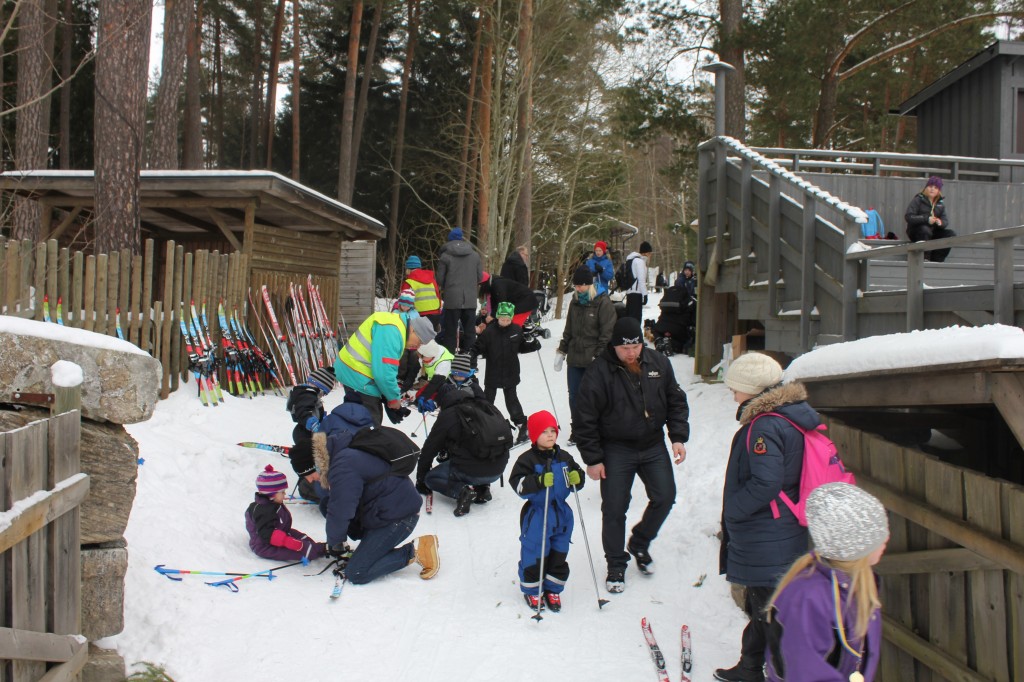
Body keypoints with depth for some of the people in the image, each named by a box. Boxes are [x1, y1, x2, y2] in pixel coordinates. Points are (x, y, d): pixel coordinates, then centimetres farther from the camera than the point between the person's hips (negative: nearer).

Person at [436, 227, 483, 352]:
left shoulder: (445, 256, -5)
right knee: (469, 329, 10)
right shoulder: (475, 255, 4)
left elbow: (440, 279, -3)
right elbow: (480, 276, 8)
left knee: (450, 329, 4)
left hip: (452, 299, -2)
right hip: (470, 299, 2)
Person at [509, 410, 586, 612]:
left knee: (559, 554, 12)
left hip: (561, 514, 5)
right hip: (536, 515, -5)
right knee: (534, 555, 2)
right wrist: (539, 482, -33)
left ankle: (552, 589, 28)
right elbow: (518, 483, -20)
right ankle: (531, 590, 21)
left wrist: (577, 478, -10)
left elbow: (576, 481, 13)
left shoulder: (564, 458, 5)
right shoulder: (527, 459, -11)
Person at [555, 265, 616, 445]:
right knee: (574, 396, 9)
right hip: (575, 359, 6)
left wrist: (599, 356, -15)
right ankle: (577, 432, 22)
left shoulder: (603, 303, -8)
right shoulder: (575, 302, 12)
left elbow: (607, 333, -12)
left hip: (594, 361, -6)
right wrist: (561, 351, 16)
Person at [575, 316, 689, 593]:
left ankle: (640, 543, 29)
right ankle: (616, 565, 19)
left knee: (664, 497, 2)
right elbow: (586, 419, -12)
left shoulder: (658, 363, -4)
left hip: (653, 445, 4)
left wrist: (678, 437, -2)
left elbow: (676, 401, 7)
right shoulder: (599, 372, -16)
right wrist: (593, 459, -12)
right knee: (614, 509, 0)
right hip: (616, 450, -4)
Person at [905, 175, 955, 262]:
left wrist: (940, 222, -20)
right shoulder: (918, 200, -4)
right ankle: (925, 258, -30)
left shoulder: (940, 204, 12)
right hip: (916, 231, -5)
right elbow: (908, 217, -16)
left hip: (933, 232, 6)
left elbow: (945, 221, 6)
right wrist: (927, 219, -25)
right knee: (925, 230, -37)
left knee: (951, 234, -15)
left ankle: (936, 260, -15)